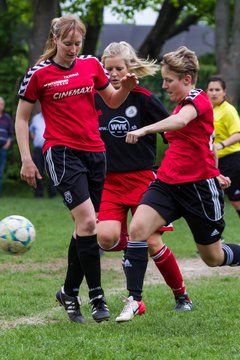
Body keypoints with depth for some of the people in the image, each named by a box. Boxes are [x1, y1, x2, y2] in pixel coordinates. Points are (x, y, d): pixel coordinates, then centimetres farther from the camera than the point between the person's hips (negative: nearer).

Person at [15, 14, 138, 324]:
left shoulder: (91, 64, 9)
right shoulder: (39, 74, -3)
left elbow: (112, 101, 19)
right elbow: (22, 117, 2)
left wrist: (126, 87, -3)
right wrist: (26, 159, -5)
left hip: (95, 152, 5)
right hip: (62, 153, -5)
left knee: (85, 226, 8)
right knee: (87, 221, -18)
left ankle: (69, 292, 23)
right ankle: (96, 296, -10)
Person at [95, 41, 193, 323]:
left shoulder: (145, 99, -8)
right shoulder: (96, 100, 2)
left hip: (143, 178, -3)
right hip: (110, 181, 3)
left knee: (152, 244, -6)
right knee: (106, 236, -20)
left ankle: (181, 295, 17)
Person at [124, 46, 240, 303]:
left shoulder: (198, 99, -13)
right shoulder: (182, 105, 14)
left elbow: (180, 121, -36)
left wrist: (144, 130, -50)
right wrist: (214, 172, 33)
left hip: (200, 186, -7)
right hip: (168, 183, 7)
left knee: (213, 257, 7)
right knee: (137, 228, -19)